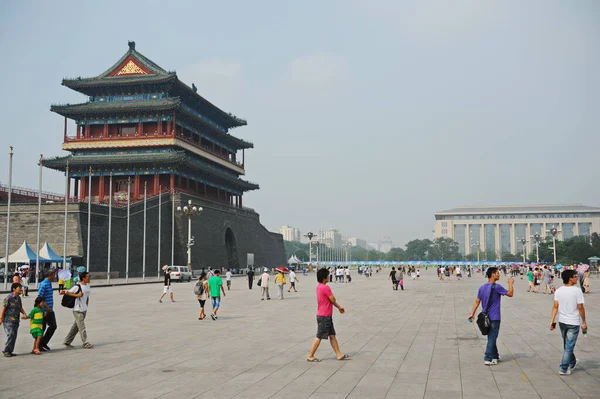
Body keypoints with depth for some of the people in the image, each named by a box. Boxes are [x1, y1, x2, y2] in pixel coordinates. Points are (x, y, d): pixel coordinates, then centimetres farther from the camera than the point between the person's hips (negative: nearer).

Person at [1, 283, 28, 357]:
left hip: (16, 320, 8)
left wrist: (24, 314, 1)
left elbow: (20, 308, 18)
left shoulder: (18, 298, 11)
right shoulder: (8, 298, -12)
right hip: (8, 320, -8)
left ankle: (9, 351, 16)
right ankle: (6, 351, -5)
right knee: (10, 335, -13)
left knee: (14, 336, 8)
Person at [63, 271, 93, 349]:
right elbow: (67, 293, -12)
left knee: (76, 327, 13)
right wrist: (77, 295, -21)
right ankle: (85, 343, -3)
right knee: (82, 327, -6)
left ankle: (67, 342, 23)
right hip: (78, 310, -8)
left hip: (84, 310, 8)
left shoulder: (88, 286, 8)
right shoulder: (77, 287, -14)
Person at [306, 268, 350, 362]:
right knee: (319, 337, -2)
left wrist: (339, 307, 15)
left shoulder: (319, 287, 10)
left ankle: (339, 355, 18)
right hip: (324, 316, -10)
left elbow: (331, 300, 15)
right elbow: (333, 300, -15)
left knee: (332, 335, 12)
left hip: (327, 316, 10)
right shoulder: (325, 287, -21)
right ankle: (310, 356, 6)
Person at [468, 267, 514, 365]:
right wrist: (511, 283, 6)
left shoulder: (482, 287, 4)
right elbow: (510, 294, -8)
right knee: (492, 338, -2)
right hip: (494, 318, -7)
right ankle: (488, 359, -2)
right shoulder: (496, 287, -16)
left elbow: (477, 301, 6)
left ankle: (495, 356, 30)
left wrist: (472, 313, 10)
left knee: (491, 337, 18)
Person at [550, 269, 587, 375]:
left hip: (562, 322, 5)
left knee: (567, 345, 23)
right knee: (569, 346, 2)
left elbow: (555, 307, -4)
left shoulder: (558, 291, -1)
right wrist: (584, 322, -4)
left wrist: (552, 321, -1)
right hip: (574, 322, -5)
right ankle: (563, 369, 4)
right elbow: (580, 308, -14)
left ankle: (572, 363, 42)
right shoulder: (577, 291, -16)